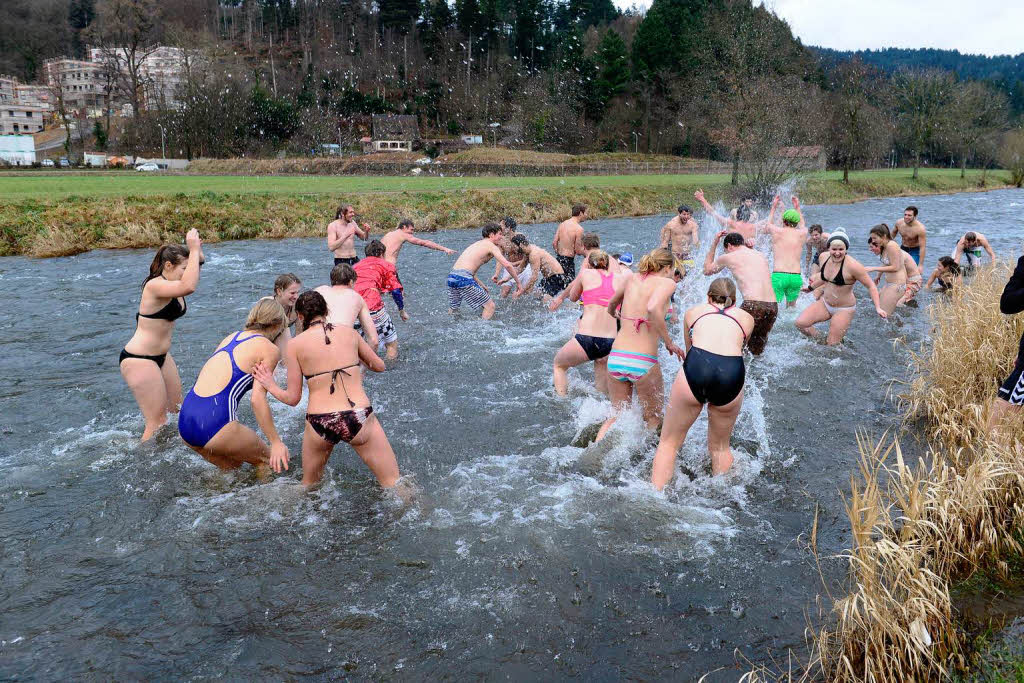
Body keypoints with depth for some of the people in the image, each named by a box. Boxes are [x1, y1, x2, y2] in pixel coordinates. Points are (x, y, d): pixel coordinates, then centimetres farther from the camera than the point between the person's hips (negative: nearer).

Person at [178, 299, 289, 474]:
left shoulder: (232, 337, 19)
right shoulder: (270, 349, -2)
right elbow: (257, 399, -12)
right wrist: (276, 442, -9)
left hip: (184, 421, 7)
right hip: (215, 425, -7)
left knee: (231, 468, 28)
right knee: (267, 460, 16)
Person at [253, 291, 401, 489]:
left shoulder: (296, 344, 1)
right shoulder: (349, 332, 5)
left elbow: (292, 398, 4)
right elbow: (379, 366, 18)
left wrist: (270, 386, 23)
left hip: (319, 425, 1)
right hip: (359, 419, 0)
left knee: (308, 486, 27)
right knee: (394, 484, 11)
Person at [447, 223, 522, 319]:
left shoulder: (477, 244, 27)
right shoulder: (491, 245, 3)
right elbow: (507, 265, -8)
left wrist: (480, 285, 32)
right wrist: (518, 283, 1)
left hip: (452, 276, 9)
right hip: (464, 278, -9)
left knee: (453, 310, 26)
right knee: (490, 307, 1)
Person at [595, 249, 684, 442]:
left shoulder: (632, 278, 12)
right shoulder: (667, 283, -3)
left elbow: (610, 308, 29)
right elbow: (653, 308, -24)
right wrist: (669, 343, -14)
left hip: (615, 358, 5)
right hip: (643, 361, -5)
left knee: (617, 415, 20)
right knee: (653, 419, 17)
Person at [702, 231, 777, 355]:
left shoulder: (729, 257, 8)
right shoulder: (761, 255, 22)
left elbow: (707, 270, 27)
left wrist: (714, 243, 32)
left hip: (753, 305, -6)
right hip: (773, 306, 6)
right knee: (757, 351, 18)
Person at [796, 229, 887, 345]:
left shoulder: (852, 265, -24)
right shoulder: (823, 257, -5)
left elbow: (870, 286, -16)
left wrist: (878, 308, -23)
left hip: (844, 309, -6)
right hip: (824, 303, 6)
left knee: (831, 345, -5)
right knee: (799, 323, -12)